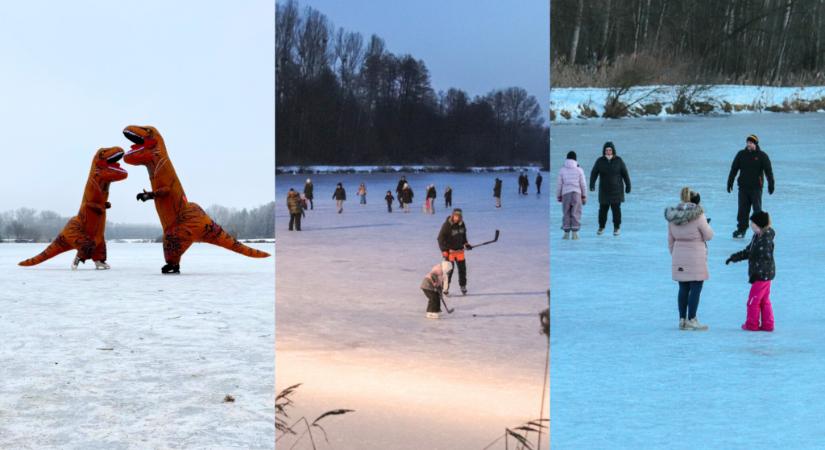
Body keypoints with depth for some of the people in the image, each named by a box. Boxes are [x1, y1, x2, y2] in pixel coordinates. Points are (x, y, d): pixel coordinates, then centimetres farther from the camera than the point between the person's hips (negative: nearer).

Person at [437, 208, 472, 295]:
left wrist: (466, 244, 9)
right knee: (449, 269, -8)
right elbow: (441, 238, -16)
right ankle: (445, 288, 3)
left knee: (462, 268, 9)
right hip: (449, 250, -6)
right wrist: (444, 251, -20)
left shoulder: (461, 224, 2)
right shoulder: (447, 225, -17)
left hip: (460, 250, 6)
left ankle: (463, 286, 26)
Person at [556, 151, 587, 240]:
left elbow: (559, 184, 2)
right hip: (576, 194, -1)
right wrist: (584, 196, 8)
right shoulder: (579, 170, -1)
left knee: (566, 213, 7)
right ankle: (575, 233, -3)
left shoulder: (562, 170, 1)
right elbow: (583, 184, 0)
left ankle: (566, 233, 5)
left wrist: (558, 196, 12)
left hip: (565, 194, 1)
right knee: (576, 214, 1)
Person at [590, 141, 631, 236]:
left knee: (616, 208, -4)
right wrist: (592, 185, -23)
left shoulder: (618, 160, -5)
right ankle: (601, 227, 23)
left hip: (616, 189, -1)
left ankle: (617, 228, 8)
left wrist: (628, 186, 0)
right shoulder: (600, 161, -4)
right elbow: (594, 173, -9)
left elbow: (625, 174, 1)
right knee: (603, 209, 5)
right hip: (604, 190, 1)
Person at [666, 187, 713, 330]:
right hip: (695, 258, -6)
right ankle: (692, 320, 0)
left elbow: (670, 240, 9)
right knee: (696, 288, 1)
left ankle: (682, 319, 16)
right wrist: (706, 224, 13)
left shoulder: (673, 216, 3)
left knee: (683, 289, 13)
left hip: (679, 258, 6)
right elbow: (708, 236, -6)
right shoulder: (698, 215, -14)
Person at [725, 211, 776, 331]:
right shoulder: (757, 237, 9)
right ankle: (768, 324, 18)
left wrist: (756, 273, -24)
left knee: (753, 300, -1)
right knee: (764, 301, 14)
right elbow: (748, 251, 20)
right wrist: (734, 257, 19)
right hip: (764, 275, 10)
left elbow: (765, 259, -25)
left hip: (762, 275, -10)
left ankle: (752, 324, 9)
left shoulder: (766, 240, -22)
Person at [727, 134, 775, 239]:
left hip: (756, 188, -3)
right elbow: (733, 169, 11)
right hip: (743, 187, 3)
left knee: (757, 209, -4)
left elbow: (768, 171, -3)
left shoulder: (762, 156, -1)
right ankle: (741, 229, 10)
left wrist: (771, 184, -9)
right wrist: (730, 182, 8)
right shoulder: (741, 154, 7)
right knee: (742, 210, 3)